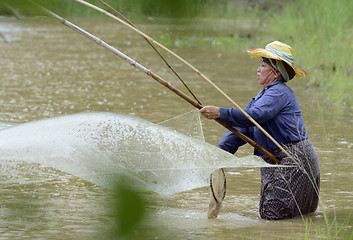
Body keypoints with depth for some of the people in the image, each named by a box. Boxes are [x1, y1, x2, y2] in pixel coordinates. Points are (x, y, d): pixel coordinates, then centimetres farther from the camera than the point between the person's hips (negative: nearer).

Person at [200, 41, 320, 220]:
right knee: (268, 213, 15)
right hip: (275, 161, 10)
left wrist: (220, 113, -34)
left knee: (271, 214, -12)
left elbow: (254, 116, -30)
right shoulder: (264, 95, 17)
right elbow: (242, 129, 13)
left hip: (295, 160, -10)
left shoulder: (280, 93, -14)